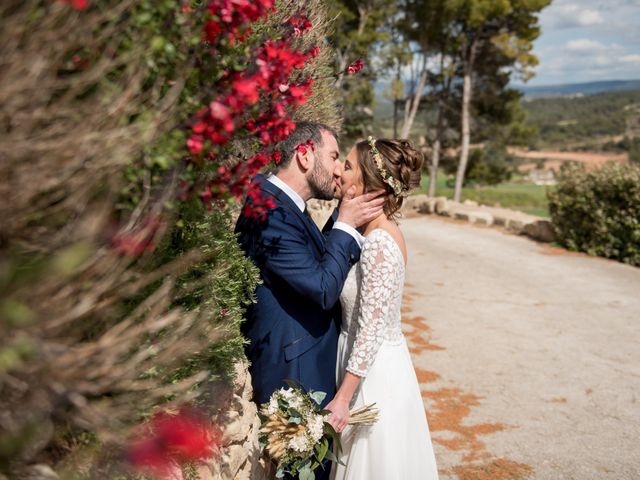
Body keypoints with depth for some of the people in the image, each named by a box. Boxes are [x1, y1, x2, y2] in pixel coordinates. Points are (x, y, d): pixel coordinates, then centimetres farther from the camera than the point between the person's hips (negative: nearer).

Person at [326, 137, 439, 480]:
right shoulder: (375, 230, 3)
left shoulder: (379, 242, -24)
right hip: (371, 364, 8)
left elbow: (372, 328, -24)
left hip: (374, 371, -8)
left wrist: (342, 398, -21)